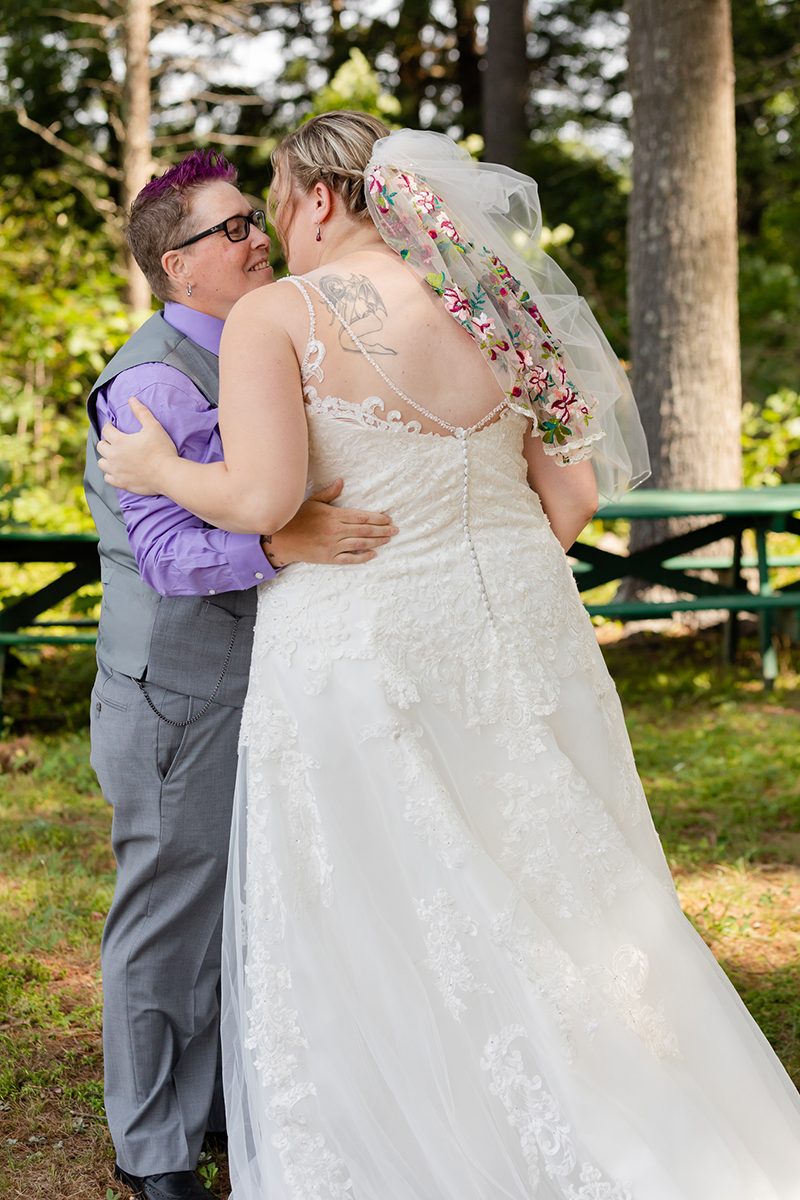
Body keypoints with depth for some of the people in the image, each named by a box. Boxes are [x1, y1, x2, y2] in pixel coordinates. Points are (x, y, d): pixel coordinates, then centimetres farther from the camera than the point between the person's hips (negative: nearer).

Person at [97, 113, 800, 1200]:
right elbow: (576, 490, 5)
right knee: (553, 903, 15)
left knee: (367, 933, 7)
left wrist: (158, 471, -1)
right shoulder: (496, 308, 6)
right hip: (519, 630, 5)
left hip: (358, 645, -5)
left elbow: (264, 497, -20)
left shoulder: (275, 317, -8)